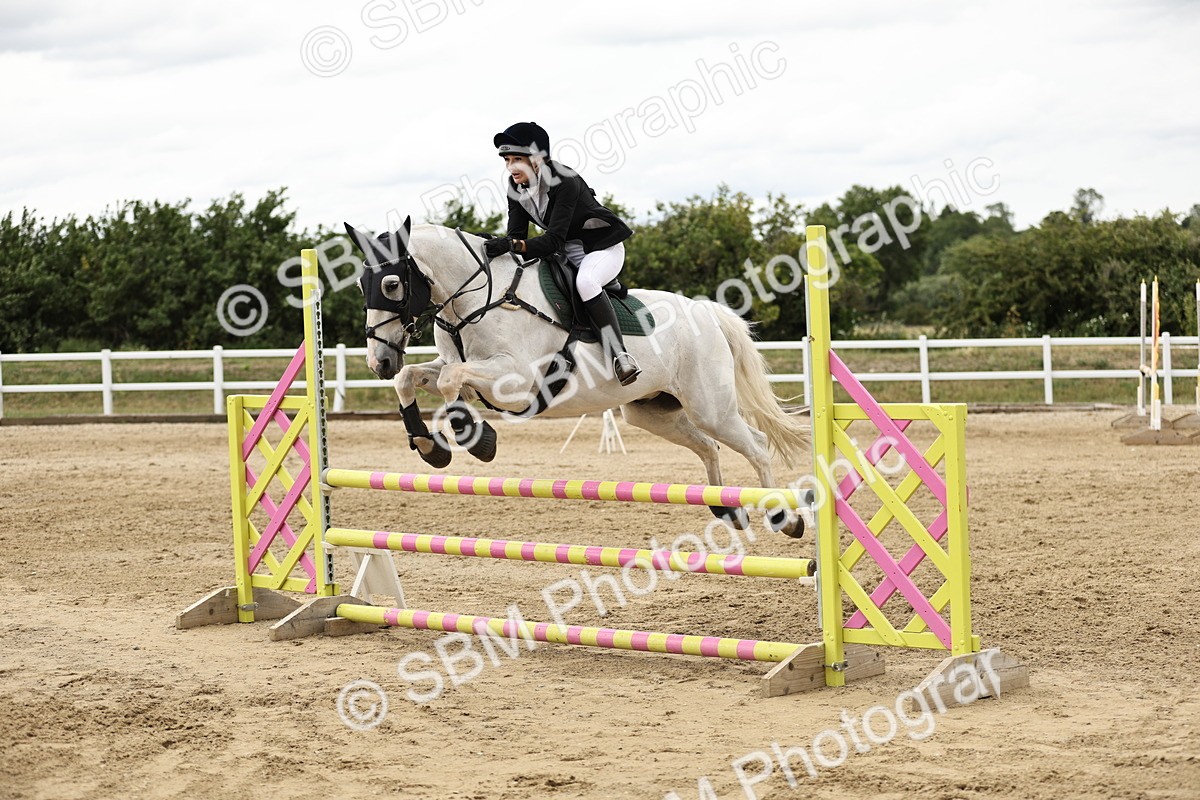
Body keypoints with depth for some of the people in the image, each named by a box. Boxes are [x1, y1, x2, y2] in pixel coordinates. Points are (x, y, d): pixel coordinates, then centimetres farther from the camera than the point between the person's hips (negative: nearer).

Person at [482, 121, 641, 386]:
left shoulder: (565, 182, -28)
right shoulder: (516, 188, -5)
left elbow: (554, 240, -34)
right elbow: (516, 236, -7)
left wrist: (513, 245, -48)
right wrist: (499, 247, -29)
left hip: (603, 247, -8)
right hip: (568, 253, 8)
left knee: (585, 281, -37)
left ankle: (619, 354, -35)